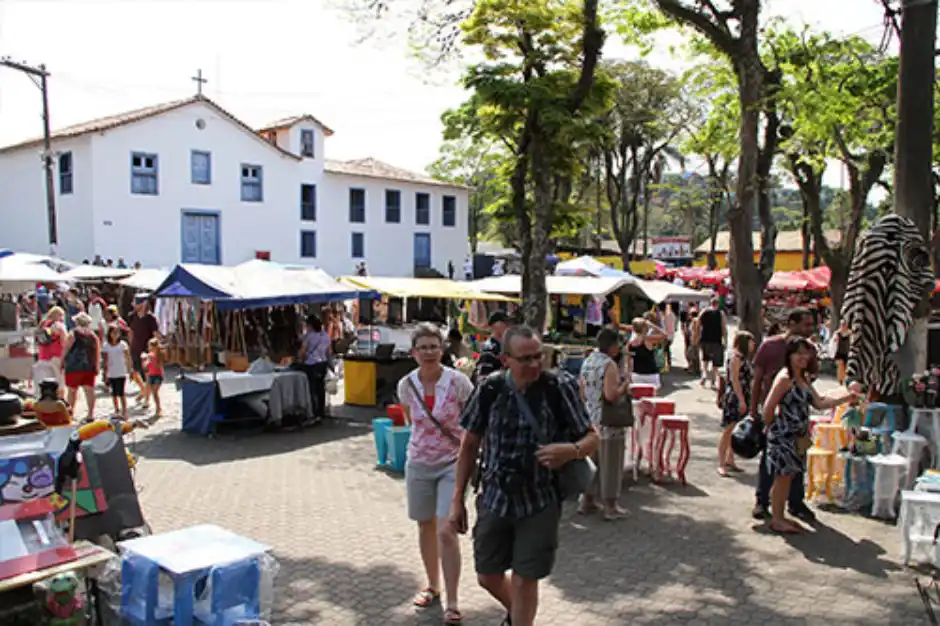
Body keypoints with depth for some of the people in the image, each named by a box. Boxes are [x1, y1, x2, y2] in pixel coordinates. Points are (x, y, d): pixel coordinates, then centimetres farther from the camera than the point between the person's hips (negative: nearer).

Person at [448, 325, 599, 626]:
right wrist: (458, 500, 3)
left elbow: (591, 437, -4)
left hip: (540, 503, -2)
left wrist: (572, 450, -28)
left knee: (524, 581, 4)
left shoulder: (559, 388, -12)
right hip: (494, 499, 3)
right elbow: (469, 445, 3)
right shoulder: (489, 390, -7)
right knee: (488, 577, 15)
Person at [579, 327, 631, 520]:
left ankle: (587, 501, 26)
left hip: (590, 419, 8)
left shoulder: (587, 361, 8)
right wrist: (626, 382, -11)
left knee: (592, 460, 17)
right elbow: (611, 395, -24)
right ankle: (610, 506, 13)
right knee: (609, 463, 3)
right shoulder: (609, 364, -16)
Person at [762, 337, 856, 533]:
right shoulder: (784, 379, -16)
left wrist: (845, 398, 6)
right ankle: (776, 520, 6)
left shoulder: (804, 379, 14)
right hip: (783, 436, -9)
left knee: (788, 476, 13)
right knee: (782, 476, -3)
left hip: (797, 437, 9)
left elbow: (819, 403, 13)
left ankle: (780, 517, 23)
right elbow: (768, 408, -17)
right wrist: (772, 428, -5)